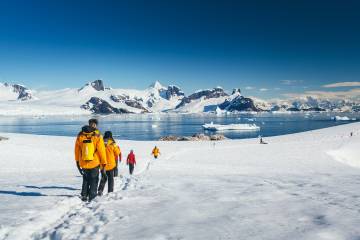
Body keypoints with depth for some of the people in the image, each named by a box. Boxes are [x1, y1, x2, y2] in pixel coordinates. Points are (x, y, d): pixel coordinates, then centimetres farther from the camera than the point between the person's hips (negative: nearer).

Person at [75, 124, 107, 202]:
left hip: (83, 163, 3)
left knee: (85, 180, 22)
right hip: (94, 163, -3)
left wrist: (77, 161, 19)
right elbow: (102, 151, -11)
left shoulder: (80, 137, -5)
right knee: (94, 180, 13)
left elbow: (77, 150, 6)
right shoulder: (97, 137, -15)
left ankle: (84, 195, 20)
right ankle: (92, 197, 10)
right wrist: (103, 163, -1)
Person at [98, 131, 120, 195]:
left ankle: (100, 190, 7)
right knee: (110, 179, 8)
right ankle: (110, 192, 7)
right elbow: (117, 153, -1)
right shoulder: (112, 144, -12)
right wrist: (117, 147, 15)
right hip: (110, 164, -3)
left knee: (103, 178, 18)